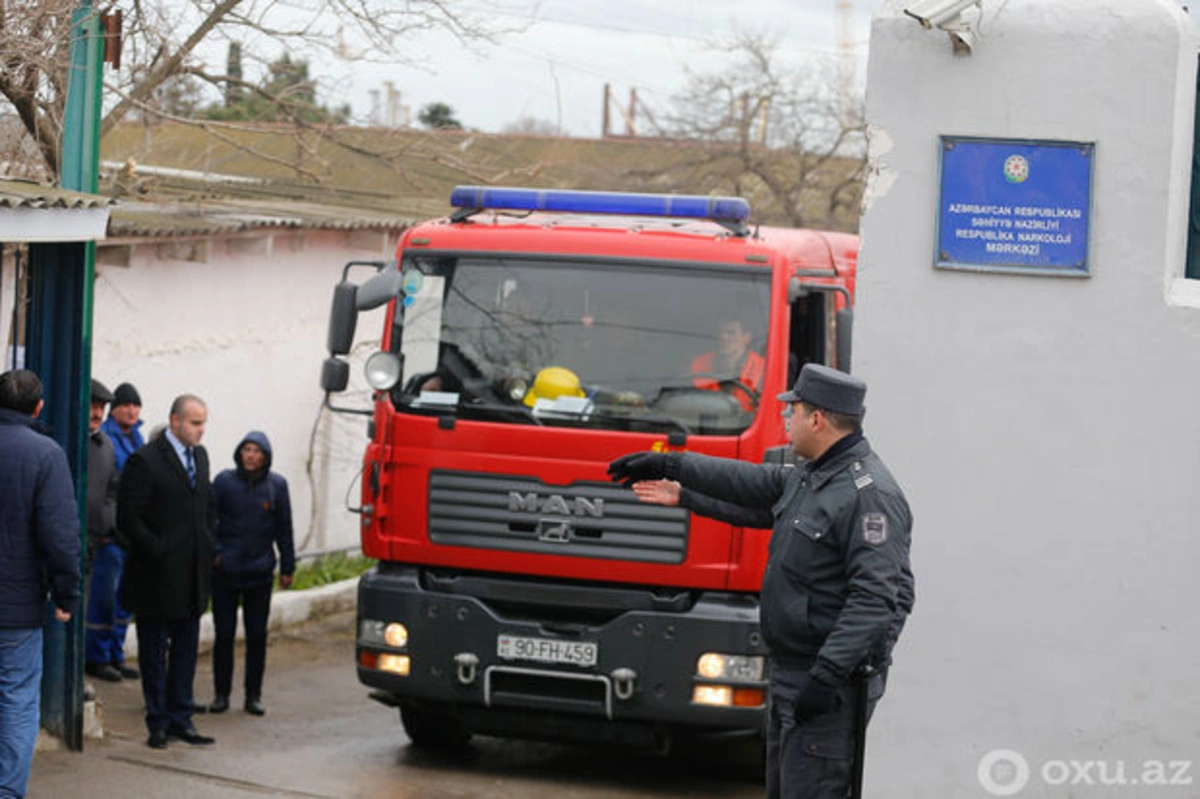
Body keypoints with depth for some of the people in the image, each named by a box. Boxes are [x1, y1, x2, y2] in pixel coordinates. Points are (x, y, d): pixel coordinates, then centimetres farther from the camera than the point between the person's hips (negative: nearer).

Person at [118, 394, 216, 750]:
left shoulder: (200, 456, 11)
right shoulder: (145, 461, -12)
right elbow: (128, 519, -14)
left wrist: (209, 546, 9)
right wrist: (158, 552, -15)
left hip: (193, 576, 7)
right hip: (157, 577, -7)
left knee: (186, 651, 12)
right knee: (155, 653, 3)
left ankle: (180, 718, 19)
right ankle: (159, 722, 11)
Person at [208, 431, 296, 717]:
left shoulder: (276, 485, 2)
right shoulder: (224, 481, -2)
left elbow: (284, 529, 7)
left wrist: (287, 567, 8)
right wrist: (213, 553, -9)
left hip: (259, 573, 1)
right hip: (225, 572, -1)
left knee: (257, 635, 5)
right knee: (224, 634, 2)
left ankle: (253, 695, 14)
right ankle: (221, 694, 12)